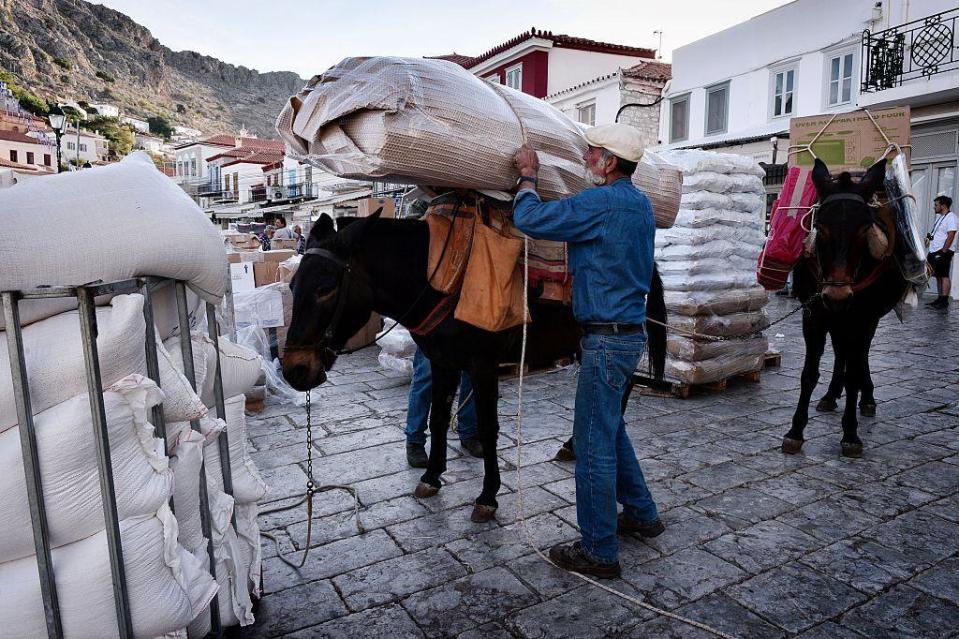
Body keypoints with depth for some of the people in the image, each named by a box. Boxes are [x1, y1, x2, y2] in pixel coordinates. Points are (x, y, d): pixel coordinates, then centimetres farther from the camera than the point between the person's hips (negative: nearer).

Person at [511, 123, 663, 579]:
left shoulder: (602, 202, -18)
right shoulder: (639, 204, 13)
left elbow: (529, 219, -19)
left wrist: (528, 175, -2)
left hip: (607, 339, -10)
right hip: (630, 331, 10)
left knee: (593, 442, -1)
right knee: (610, 427, 23)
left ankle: (598, 551, 11)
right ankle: (641, 513, 37)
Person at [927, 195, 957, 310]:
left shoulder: (951, 218, -10)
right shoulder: (942, 218, 20)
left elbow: (950, 236, -17)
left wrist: (943, 252, -22)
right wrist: (930, 237, 5)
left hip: (944, 252, -9)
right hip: (935, 251, 9)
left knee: (944, 276, -8)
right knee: (938, 276, 10)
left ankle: (944, 301, -8)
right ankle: (940, 299, 14)